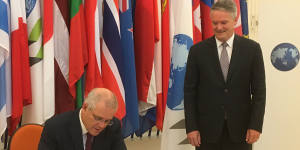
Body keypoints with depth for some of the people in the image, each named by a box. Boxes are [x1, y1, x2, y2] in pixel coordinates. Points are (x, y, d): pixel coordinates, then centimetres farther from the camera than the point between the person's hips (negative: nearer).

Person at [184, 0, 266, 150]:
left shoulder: (252, 49, 1)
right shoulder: (197, 51, 1)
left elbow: (259, 90, 1)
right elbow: (189, 91, 1)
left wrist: (256, 125, -5)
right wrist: (191, 127, -4)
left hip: (240, 127, 0)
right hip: (207, 129, 0)